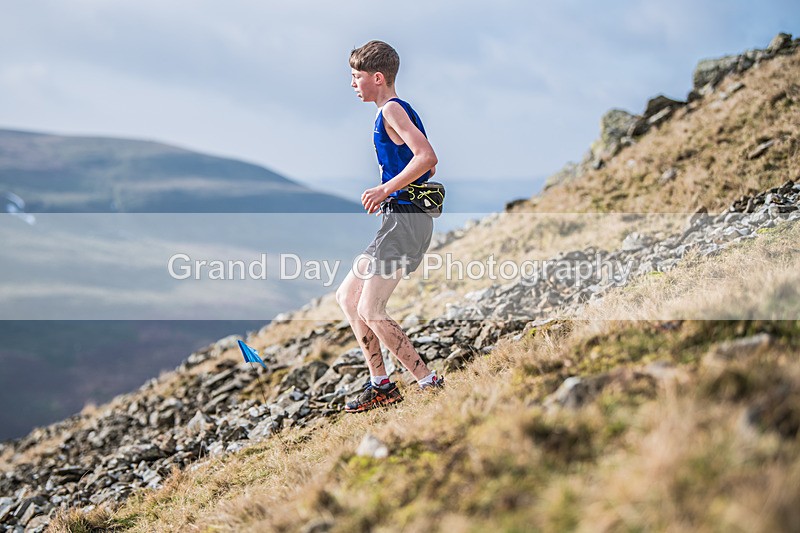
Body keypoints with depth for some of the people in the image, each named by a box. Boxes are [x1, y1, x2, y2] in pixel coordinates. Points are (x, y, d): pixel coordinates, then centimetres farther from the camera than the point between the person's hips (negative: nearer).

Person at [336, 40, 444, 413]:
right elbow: (428, 167, 27)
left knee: (371, 312, -12)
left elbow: (427, 158, -25)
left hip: (404, 220, -11)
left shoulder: (391, 110, -11)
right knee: (347, 297, 15)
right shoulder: (399, 111, 20)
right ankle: (380, 385, 15)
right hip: (401, 220, 11)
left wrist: (385, 189, -19)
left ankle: (429, 384, -8)